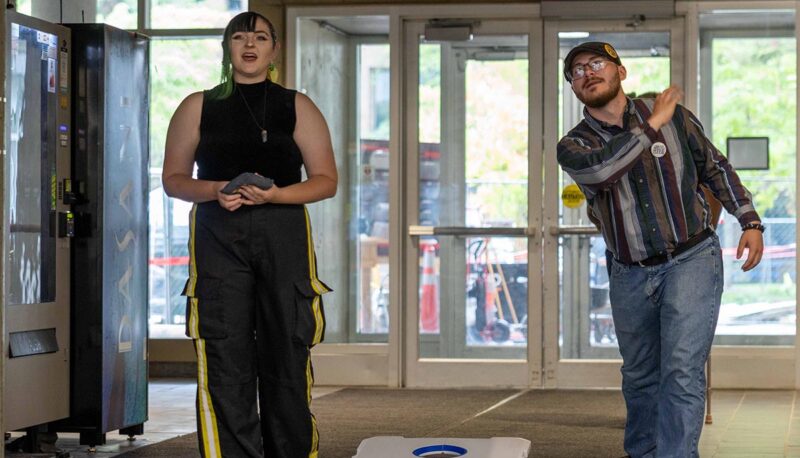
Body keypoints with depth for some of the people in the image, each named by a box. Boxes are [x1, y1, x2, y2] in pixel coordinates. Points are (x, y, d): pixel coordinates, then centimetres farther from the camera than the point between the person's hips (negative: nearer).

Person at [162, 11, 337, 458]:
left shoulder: (297, 107, 10)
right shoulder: (198, 107, 12)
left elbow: (326, 180, 6)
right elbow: (173, 178, 11)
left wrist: (275, 195, -11)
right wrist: (214, 191, -9)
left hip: (284, 234, 0)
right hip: (218, 236, 0)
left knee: (286, 352, -2)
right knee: (225, 356, -6)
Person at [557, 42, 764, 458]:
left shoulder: (673, 115, -2)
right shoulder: (574, 146, -3)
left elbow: (715, 168, 10)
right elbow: (597, 169, -28)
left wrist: (750, 221, 3)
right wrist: (652, 125, -21)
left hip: (692, 259, -2)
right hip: (631, 275, 2)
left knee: (682, 369, -16)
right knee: (640, 376, 16)